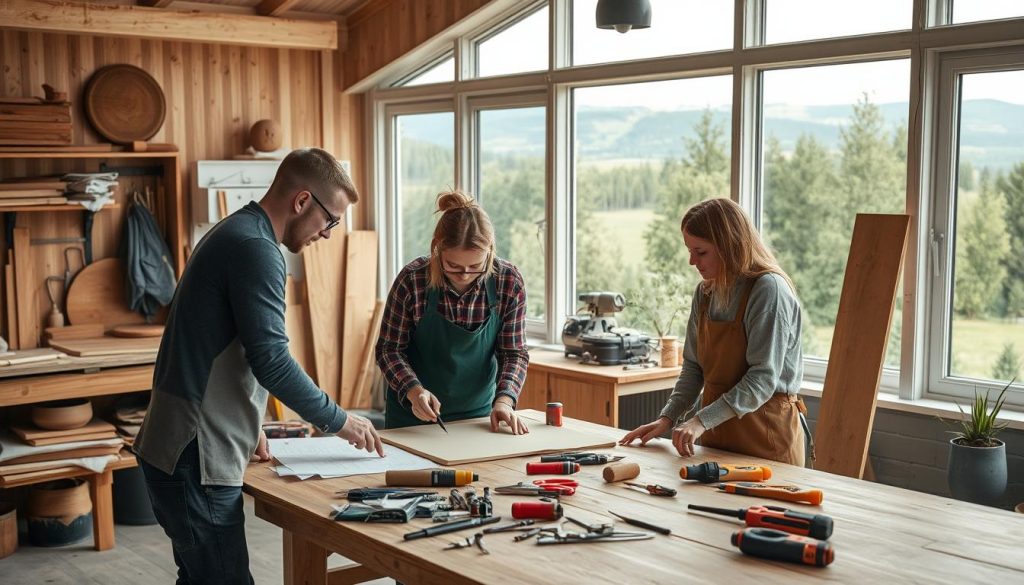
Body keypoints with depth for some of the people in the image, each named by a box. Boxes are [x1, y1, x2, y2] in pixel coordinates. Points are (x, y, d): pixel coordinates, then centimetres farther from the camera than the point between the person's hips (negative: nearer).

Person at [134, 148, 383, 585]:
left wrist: (245, 425, 17)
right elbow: (271, 361, -21)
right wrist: (340, 421, -9)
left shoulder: (235, 233, 16)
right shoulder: (256, 248, -16)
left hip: (179, 449, 10)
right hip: (195, 456, -10)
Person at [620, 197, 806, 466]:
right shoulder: (705, 293, 5)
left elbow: (764, 378, -22)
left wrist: (702, 420, -26)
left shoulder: (769, 290, -17)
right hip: (716, 433, 6)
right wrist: (667, 418, -3)